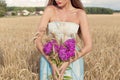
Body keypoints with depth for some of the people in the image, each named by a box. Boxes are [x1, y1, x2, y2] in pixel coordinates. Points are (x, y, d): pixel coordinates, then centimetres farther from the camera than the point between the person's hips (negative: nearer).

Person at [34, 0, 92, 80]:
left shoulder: (81, 14, -3)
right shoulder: (49, 10, -3)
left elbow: (89, 46, -9)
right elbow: (37, 40, -10)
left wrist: (67, 63, -20)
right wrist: (52, 63, -20)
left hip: (72, 61, 0)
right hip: (50, 60, 1)